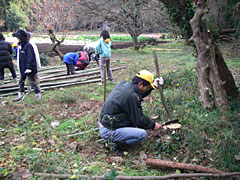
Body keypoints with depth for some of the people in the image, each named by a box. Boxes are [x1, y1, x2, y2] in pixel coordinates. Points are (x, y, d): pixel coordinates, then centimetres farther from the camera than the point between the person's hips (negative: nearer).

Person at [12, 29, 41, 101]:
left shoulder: (28, 46, -19)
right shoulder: (20, 45, 9)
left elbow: (30, 57, -22)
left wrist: (29, 67, -25)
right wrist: (20, 67, 20)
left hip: (28, 69, -9)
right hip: (22, 69, 9)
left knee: (32, 82, 3)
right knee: (21, 82, 14)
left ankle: (38, 94, 19)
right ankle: (20, 96, 24)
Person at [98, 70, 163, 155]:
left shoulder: (123, 84, 3)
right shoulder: (131, 96, -23)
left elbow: (139, 94, 24)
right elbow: (139, 120, -13)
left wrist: (152, 87, 16)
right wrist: (153, 125, 2)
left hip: (104, 123, 10)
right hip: (109, 132, -10)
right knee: (142, 134, -16)